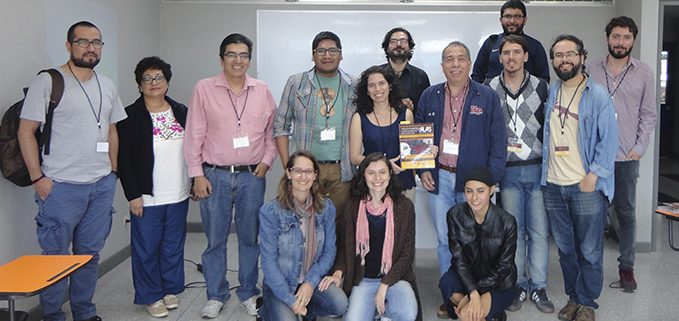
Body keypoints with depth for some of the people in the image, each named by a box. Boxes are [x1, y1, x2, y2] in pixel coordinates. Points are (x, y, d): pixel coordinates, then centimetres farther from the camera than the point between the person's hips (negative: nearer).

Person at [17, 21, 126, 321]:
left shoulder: (107, 86, 13)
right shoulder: (47, 81, -5)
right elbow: (26, 131, -6)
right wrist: (38, 177, -11)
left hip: (102, 186, 5)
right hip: (60, 186, -5)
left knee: (90, 254, 13)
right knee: (56, 256, 2)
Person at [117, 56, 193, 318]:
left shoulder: (181, 112, 9)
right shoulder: (131, 115, -4)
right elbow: (123, 158, -7)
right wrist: (133, 194, -12)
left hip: (178, 195, 4)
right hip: (147, 197, -4)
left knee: (174, 245, 13)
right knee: (147, 247, 4)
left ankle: (171, 290, 29)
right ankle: (151, 296, 19)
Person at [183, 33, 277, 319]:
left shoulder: (262, 91, 8)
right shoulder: (204, 89, 2)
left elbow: (272, 130, 15)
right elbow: (194, 135, 0)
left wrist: (267, 160, 1)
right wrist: (197, 174, -4)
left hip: (252, 176, 2)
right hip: (215, 176, -1)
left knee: (250, 237, 8)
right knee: (215, 239, 5)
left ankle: (248, 294, 24)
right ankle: (216, 297, 21)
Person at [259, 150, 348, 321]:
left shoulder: (326, 208, 0)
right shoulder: (270, 211, -11)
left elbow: (329, 251, 1)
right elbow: (268, 261, -10)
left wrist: (311, 281, -15)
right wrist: (290, 300, -17)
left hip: (312, 279, 2)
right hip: (279, 283, -2)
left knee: (339, 304, -25)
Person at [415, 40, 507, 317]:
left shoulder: (487, 97, 1)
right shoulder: (429, 96, 9)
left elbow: (498, 141, 0)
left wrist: (491, 177, -8)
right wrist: (422, 170, 1)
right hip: (439, 178, 2)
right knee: (445, 241, 9)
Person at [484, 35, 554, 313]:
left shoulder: (541, 87, 5)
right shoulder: (489, 89, 5)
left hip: (537, 168, 0)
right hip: (507, 170, 0)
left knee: (539, 231, 3)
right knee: (513, 230, 6)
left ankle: (539, 287, 16)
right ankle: (519, 285, 19)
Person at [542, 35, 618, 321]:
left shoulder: (598, 96, -5)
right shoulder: (550, 93, 10)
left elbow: (609, 141, -7)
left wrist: (592, 177, -13)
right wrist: (545, 171, 11)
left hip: (586, 186, -4)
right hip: (553, 185, 5)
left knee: (589, 251, 3)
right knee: (565, 248, 13)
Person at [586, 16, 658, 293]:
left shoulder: (644, 73, 5)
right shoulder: (591, 70, 5)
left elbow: (649, 114, 7)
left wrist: (639, 149, -2)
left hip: (627, 156, 0)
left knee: (626, 212, 7)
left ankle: (626, 268, 19)